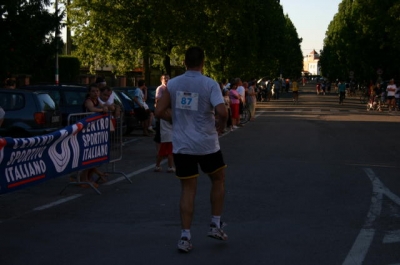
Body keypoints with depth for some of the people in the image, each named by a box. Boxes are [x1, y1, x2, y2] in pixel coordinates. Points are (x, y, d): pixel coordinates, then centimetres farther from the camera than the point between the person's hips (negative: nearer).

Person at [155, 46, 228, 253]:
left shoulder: (172, 84, 1)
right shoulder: (210, 84, -9)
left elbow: (159, 112, 3)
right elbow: (222, 111, -20)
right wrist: (221, 126, -1)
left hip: (182, 146, 2)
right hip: (206, 144, -2)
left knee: (188, 189, 8)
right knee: (218, 180, 21)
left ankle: (185, 237, 4)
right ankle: (215, 225, 22)